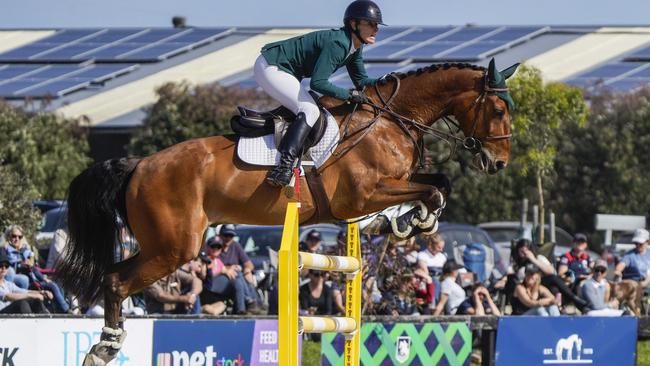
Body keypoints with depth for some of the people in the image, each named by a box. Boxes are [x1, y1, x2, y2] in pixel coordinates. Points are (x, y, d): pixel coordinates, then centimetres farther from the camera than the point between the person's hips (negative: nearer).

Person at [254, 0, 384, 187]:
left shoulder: (354, 48, 6)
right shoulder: (338, 43, -25)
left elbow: (361, 81, 15)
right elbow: (318, 83, -30)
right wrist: (350, 95, -24)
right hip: (269, 68, -11)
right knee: (310, 110, -22)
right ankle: (285, 164, -34)